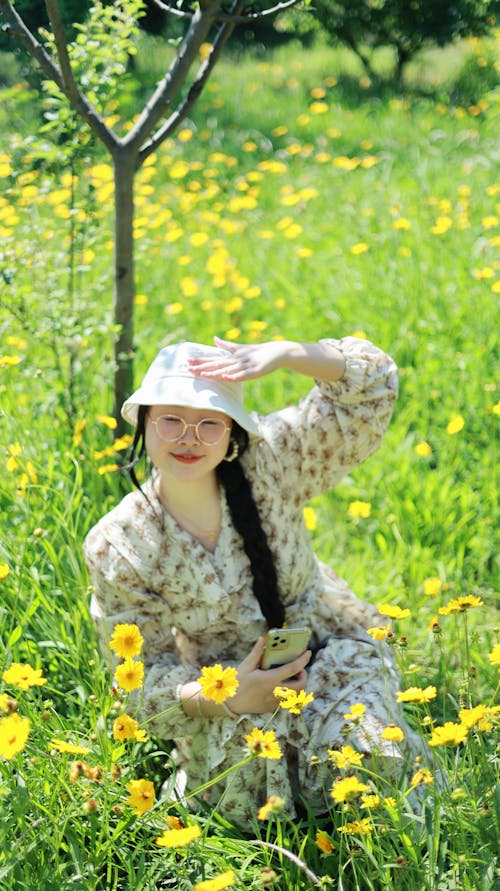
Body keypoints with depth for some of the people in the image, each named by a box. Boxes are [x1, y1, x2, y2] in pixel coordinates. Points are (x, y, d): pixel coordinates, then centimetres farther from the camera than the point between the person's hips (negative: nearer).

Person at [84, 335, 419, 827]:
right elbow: (145, 675, -9)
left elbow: (372, 386, -15)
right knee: (247, 759, -31)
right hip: (226, 693, 0)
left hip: (332, 660, 0)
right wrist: (225, 698, -28)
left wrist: (284, 355, -32)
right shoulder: (117, 547, -14)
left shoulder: (270, 463, -13)